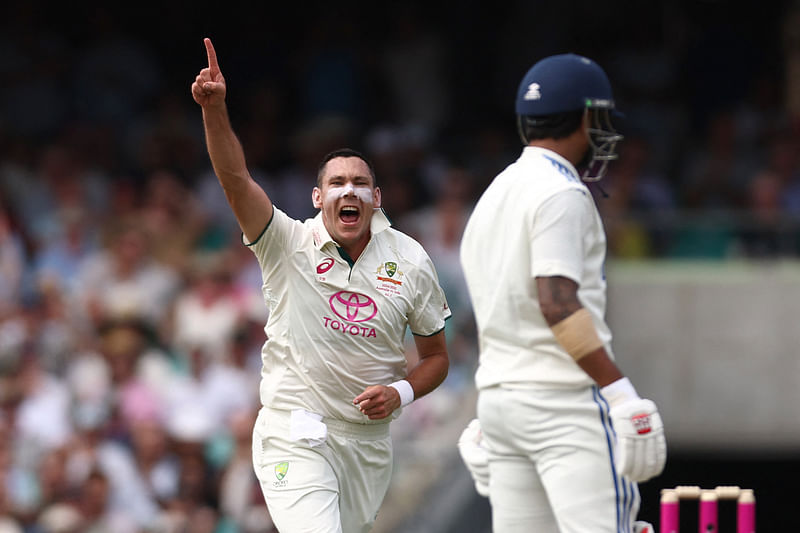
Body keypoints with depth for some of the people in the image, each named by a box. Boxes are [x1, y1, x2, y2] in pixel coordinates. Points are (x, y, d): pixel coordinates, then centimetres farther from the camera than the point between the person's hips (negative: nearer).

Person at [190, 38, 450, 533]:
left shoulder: (410, 261, 2)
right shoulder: (289, 245, -6)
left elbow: (436, 356, 11)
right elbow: (236, 179, -22)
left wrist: (401, 393, -10)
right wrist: (215, 109, -36)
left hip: (368, 441, 4)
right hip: (294, 437, -4)